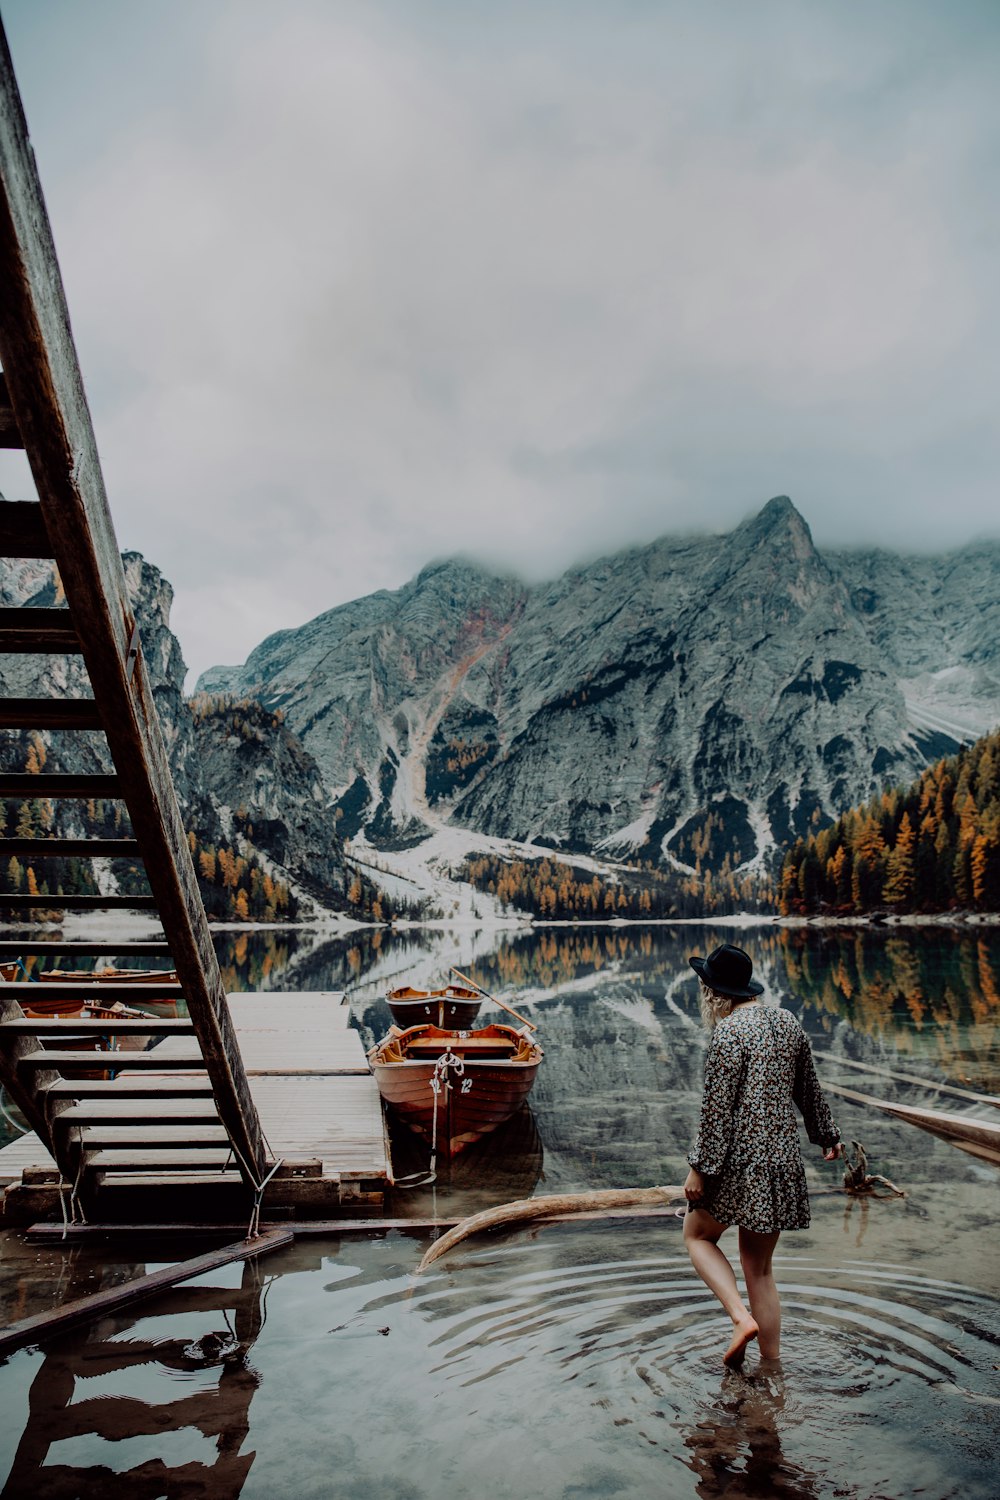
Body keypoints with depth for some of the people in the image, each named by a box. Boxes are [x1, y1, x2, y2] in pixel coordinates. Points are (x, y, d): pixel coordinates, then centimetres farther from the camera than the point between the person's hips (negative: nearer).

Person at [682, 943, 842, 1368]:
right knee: (759, 1267, 16)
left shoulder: (729, 1030, -15)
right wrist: (826, 1135, 32)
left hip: (739, 1157, -7)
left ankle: (742, 1318, -2)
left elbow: (717, 1106, -17)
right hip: (783, 1158, 7)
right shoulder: (787, 1021, 7)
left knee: (698, 1236, 16)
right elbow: (809, 1089, 18)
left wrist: (700, 1167, -11)